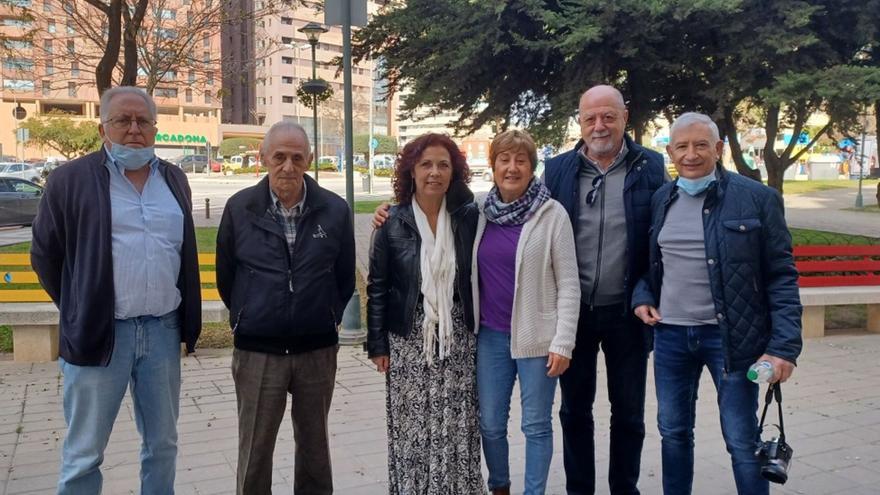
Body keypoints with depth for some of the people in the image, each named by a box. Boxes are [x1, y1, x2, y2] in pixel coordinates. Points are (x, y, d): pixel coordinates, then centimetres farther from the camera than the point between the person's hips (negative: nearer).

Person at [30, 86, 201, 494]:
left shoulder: (174, 180, 10)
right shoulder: (71, 179, -3)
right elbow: (44, 254, 4)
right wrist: (78, 309, 6)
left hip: (164, 331, 4)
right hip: (99, 332, -4)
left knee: (162, 444, 14)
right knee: (84, 455, 6)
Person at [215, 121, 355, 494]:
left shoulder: (334, 210, -3)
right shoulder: (240, 208, -4)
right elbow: (225, 276, 7)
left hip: (318, 351, 1)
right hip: (257, 352, 0)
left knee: (314, 446, 16)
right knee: (255, 452, 10)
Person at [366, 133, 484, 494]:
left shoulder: (468, 216, -1)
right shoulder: (393, 223, -5)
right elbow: (377, 287, -1)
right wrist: (377, 343, -2)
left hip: (457, 338, 1)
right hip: (409, 340, -1)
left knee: (458, 426, 6)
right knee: (412, 426, 6)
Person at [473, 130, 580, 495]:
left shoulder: (552, 213, -7)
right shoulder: (479, 212, 3)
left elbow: (568, 283, -7)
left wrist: (562, 342, -12)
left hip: (536, 337, -3)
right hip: (490, 335, 4)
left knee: (536, 425, 8)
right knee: (490, 423, 13)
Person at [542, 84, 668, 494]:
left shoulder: (650, 168, -2)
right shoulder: (558, 169, 1)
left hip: (627, 311, -1)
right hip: (574, 310, 1)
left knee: (629, 413, 13)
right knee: (574, 410, 14)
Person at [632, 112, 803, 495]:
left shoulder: (757, 198, -7)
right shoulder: (660, 200, 6)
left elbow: (781, 276, -8)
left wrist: (784, 345, -14)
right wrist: (641, 297, -1)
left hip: (729, 335, -4)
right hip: (670, 334, 4)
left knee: (742, 441, 4)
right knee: (673, 432, 15)